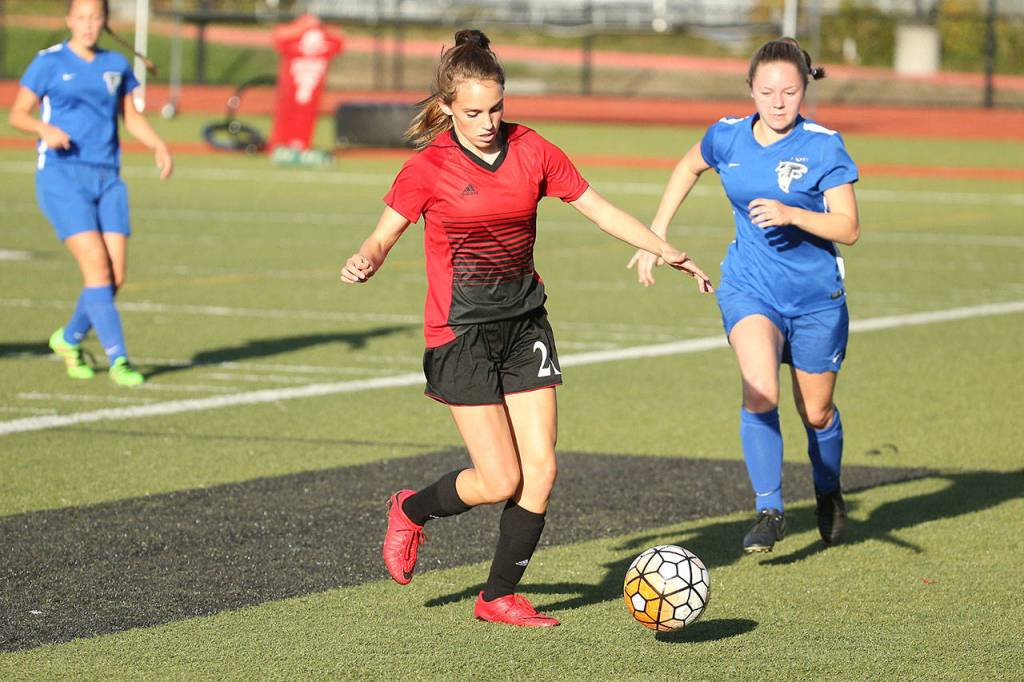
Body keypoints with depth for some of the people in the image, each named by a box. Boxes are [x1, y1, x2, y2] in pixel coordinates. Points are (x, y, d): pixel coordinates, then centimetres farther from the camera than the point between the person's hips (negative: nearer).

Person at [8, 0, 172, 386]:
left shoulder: (116, 65, 13)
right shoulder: (49, 63, 0)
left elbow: (132, 117, 21)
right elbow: (17, 114, 2)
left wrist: (160, 147, 4)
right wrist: (45, 128, -19)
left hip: (107, 179, 5)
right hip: (61, 176, -5)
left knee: (116, 276, -4)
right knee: (97, 265, -17)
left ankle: (69, 339, 21)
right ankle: (117, 359, -11)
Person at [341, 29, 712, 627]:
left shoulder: (531, 152, 0)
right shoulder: (429, 168, -10)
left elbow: (601, 211, 6)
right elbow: (383, 239, -7)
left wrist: (667, 251, -2)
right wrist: (364, 263, -30)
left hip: (525, 324, 4)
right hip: (461, 332, -4)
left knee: (541, 470, -3)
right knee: (501, 480, -8)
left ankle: (499, 597, 12)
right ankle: (411, 511, 22)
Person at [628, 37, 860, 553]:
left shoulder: (823, 146, -13)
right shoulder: (727, 137, -4)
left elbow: (848, 228, -15)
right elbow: (688, 168, 18)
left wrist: (790, 214, -31)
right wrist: (655, 237, 15)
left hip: (815, 295, -1)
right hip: (749, 287, 1)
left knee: (815, 412, 12)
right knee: (760, 393, -24)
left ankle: (828, 492, 43)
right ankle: (769, 512, -17)